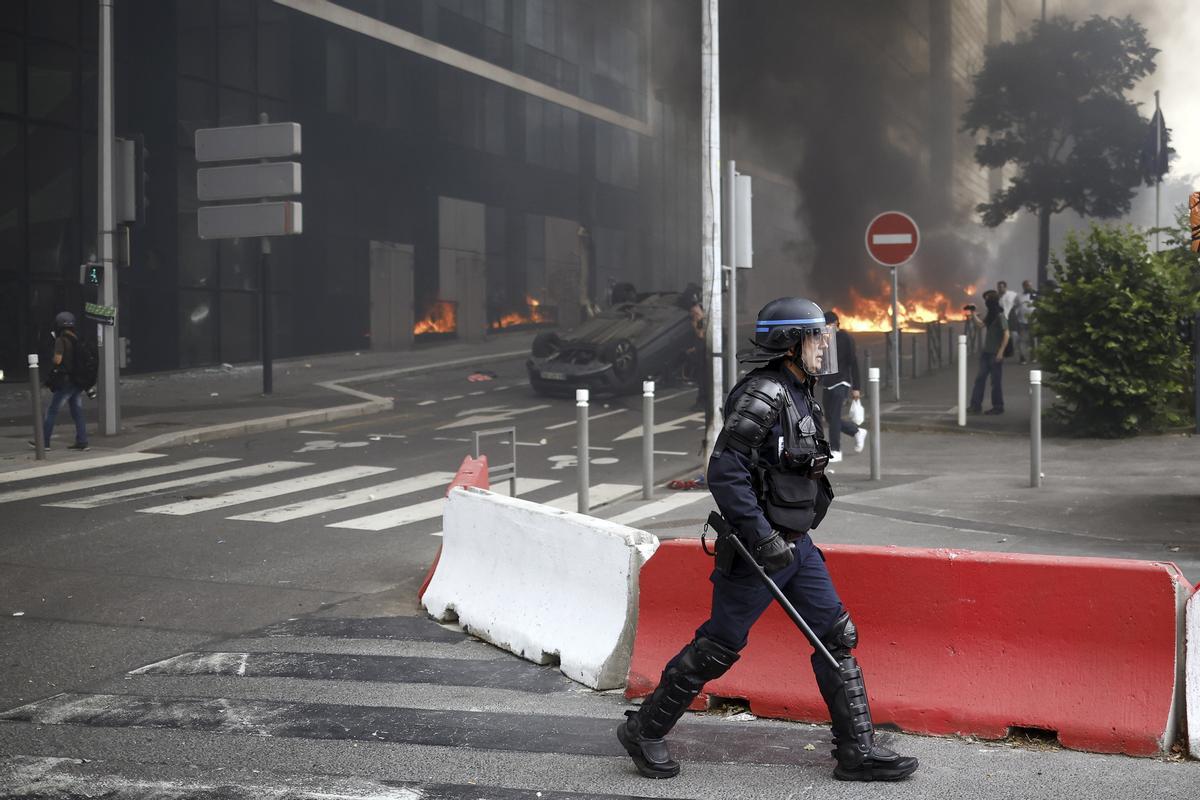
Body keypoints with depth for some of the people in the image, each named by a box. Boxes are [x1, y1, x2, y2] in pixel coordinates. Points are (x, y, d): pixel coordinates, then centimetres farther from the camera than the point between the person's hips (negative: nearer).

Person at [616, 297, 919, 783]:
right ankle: (643, 731, 16)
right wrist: (762, 538, -25)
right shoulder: (763, 396, -18)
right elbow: (725, 473, -24)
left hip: (796, 544, 9)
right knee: (718, 647, 0)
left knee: (837, 637, 6)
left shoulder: (799, 394, 12)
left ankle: (857, 751, 12)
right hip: (759, 547, -9)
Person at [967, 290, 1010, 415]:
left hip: (996, 354, -8)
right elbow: (980, 325, 24)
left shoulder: (1000, 316, -14)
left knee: (996, 381, 1)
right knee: (980, 378, 5)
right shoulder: (990, 315, 11)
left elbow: (1006, 335, -17)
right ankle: (976, 405, 8)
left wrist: (1001, 352, -20)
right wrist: (973, 315, 12)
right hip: (987, 352, 8)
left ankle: (998, 407, 12)